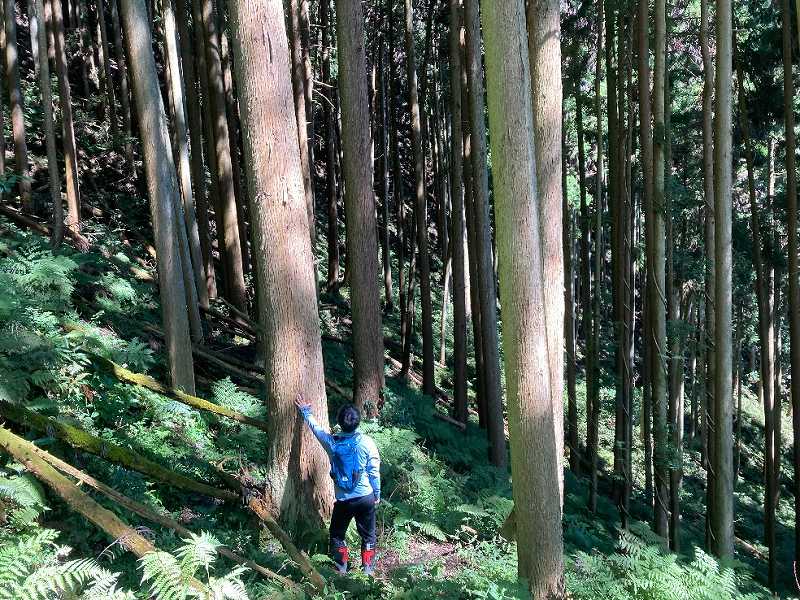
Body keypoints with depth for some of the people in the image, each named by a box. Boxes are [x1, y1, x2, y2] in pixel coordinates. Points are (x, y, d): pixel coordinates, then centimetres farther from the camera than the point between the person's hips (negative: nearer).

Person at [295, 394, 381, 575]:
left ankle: (341, 566, 27)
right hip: (365, 497, 0)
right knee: (368, 535, 17)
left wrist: (305, 411, 25)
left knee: (337, 533, 22)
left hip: (343, 499, 0)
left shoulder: (331, 441, -11)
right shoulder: (367, 442, -15)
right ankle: (368, 567, 25)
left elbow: (316, 427, 9)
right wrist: (377, 494, 6)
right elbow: (374, 472, -8)